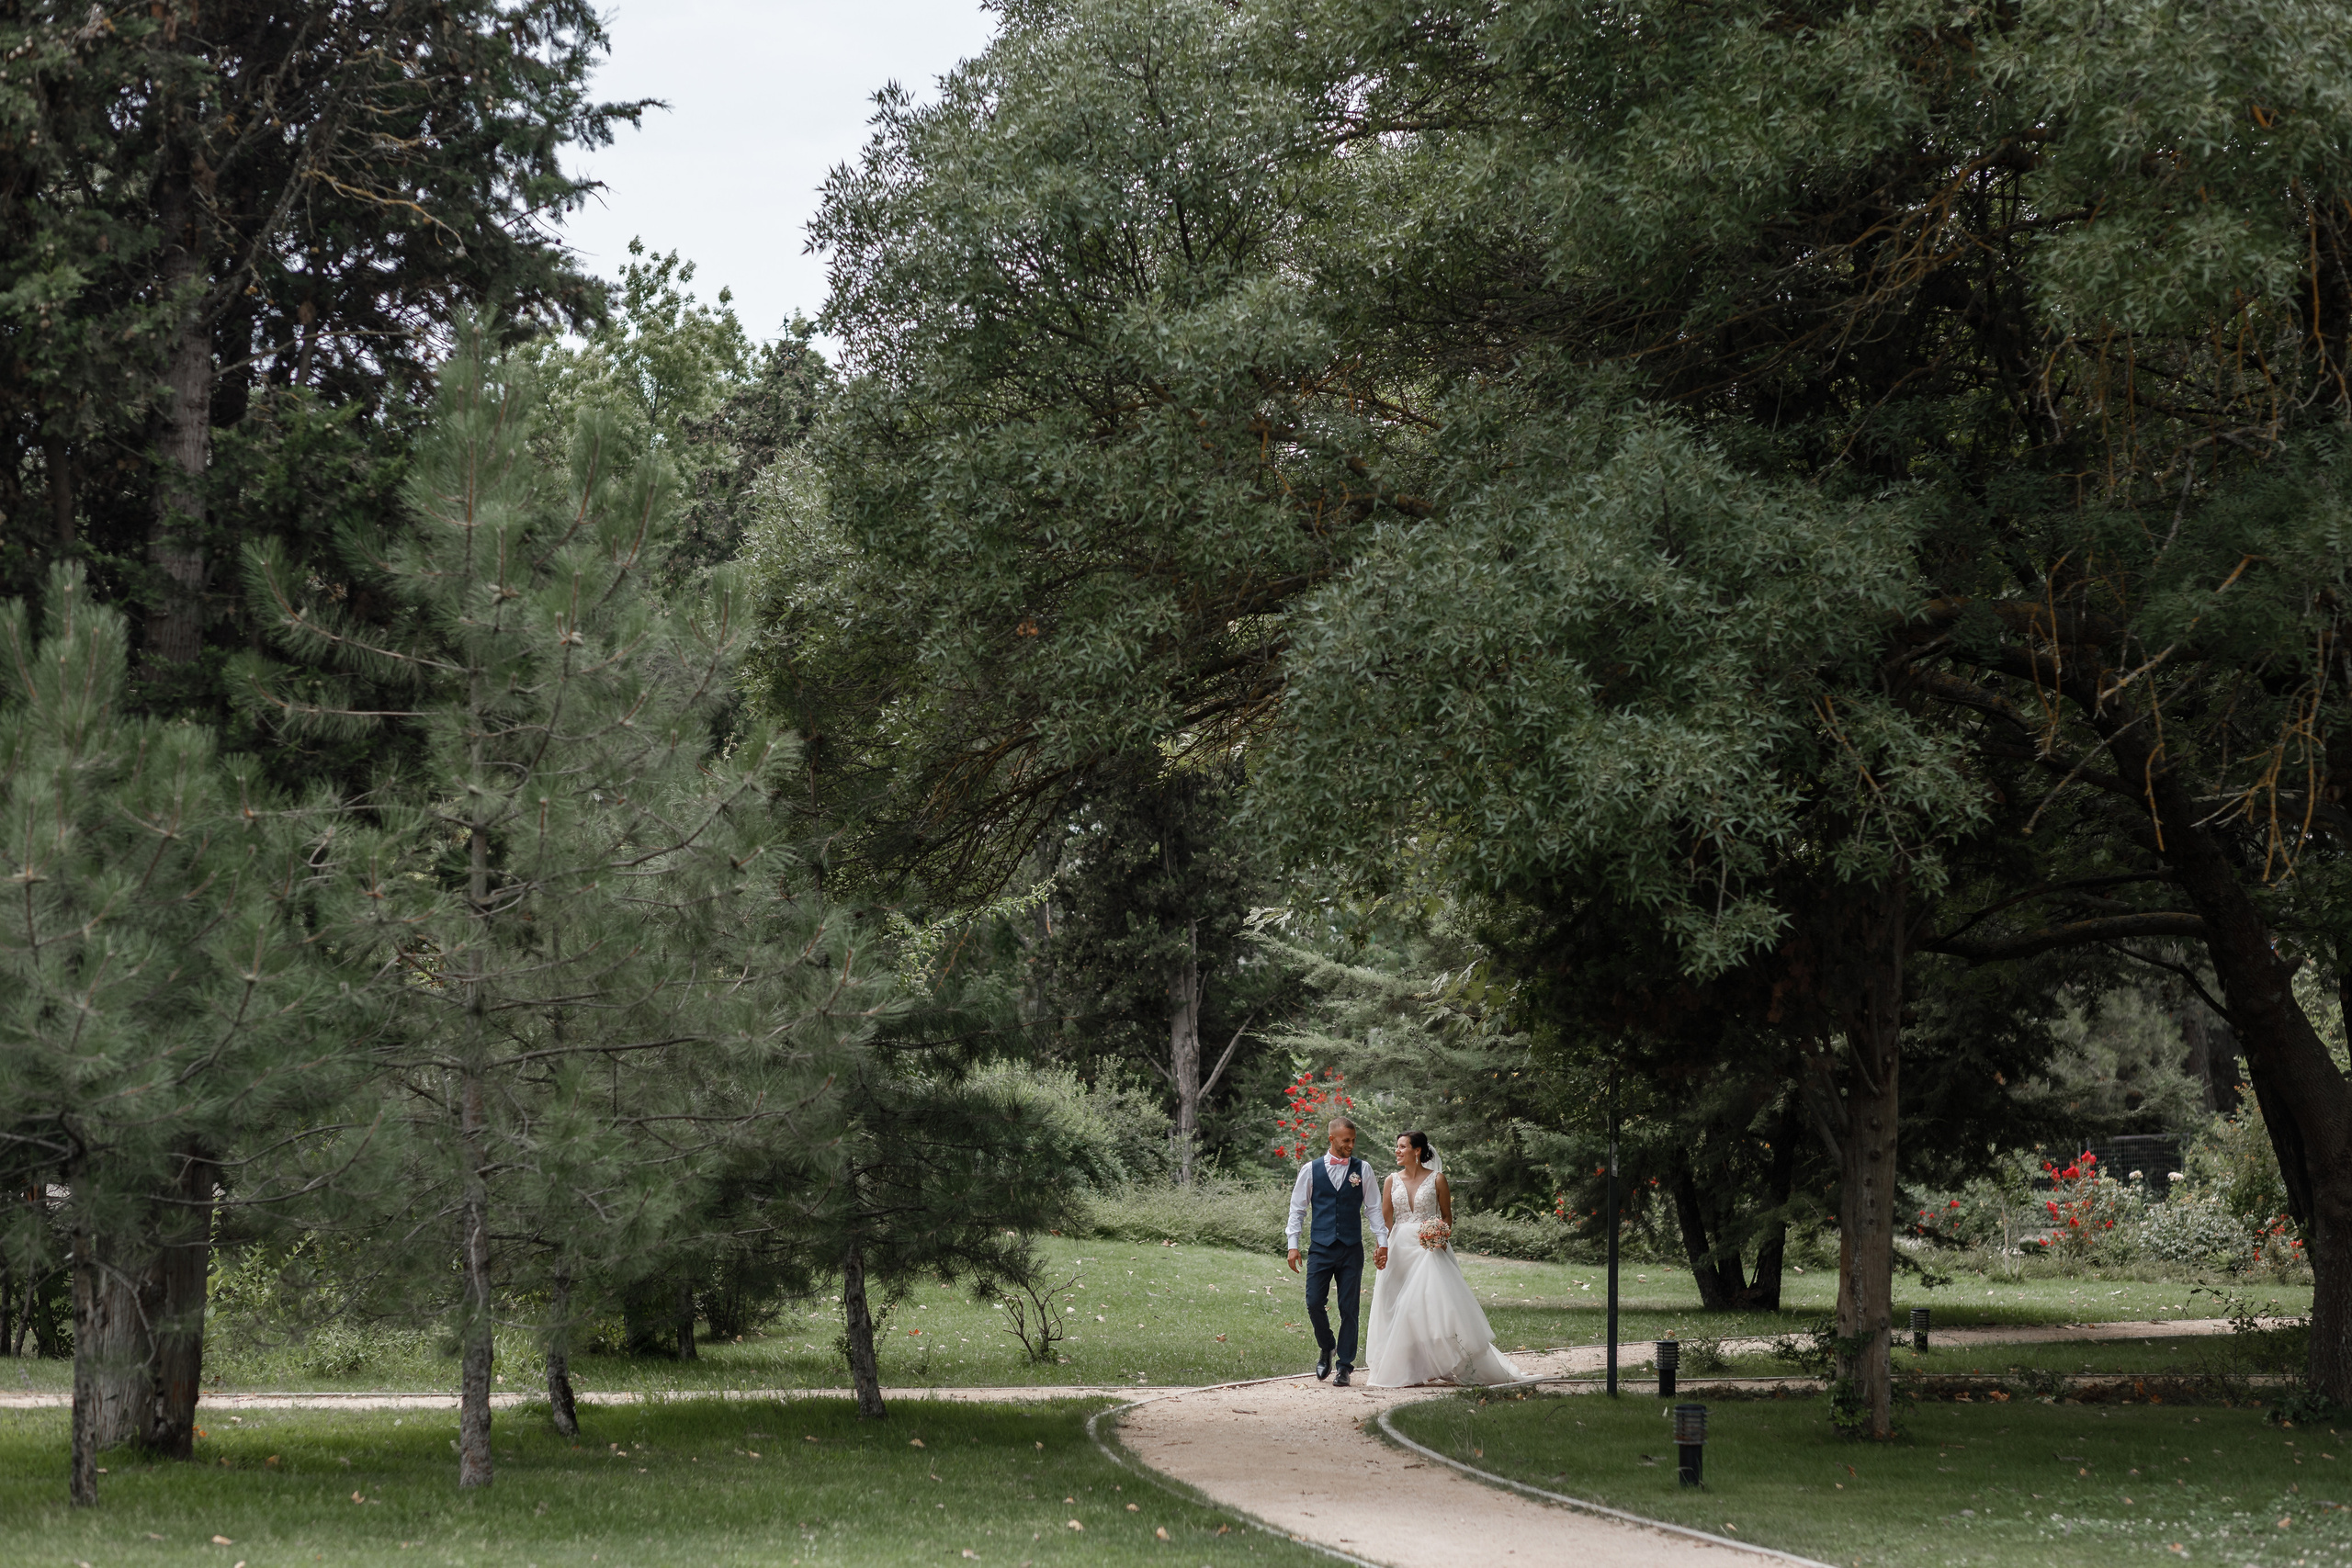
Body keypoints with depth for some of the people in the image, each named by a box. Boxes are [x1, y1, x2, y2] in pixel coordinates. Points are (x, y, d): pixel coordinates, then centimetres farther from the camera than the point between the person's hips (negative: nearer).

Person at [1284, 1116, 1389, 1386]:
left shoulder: (1363, 1169, 6)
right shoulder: (1311, 1170, 4)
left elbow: (1373, 1208, 8)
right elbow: (1297, 1209, 7)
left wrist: (1382, 1242, 1)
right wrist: (1293, 1245, 1)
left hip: (1352, 1251, 0)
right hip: (1320, 1249, 0)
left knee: (1349, 1309, 0)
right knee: (1314, 1303, -6)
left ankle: (1345, 1367, 9)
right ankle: (1326, 1348, 22)